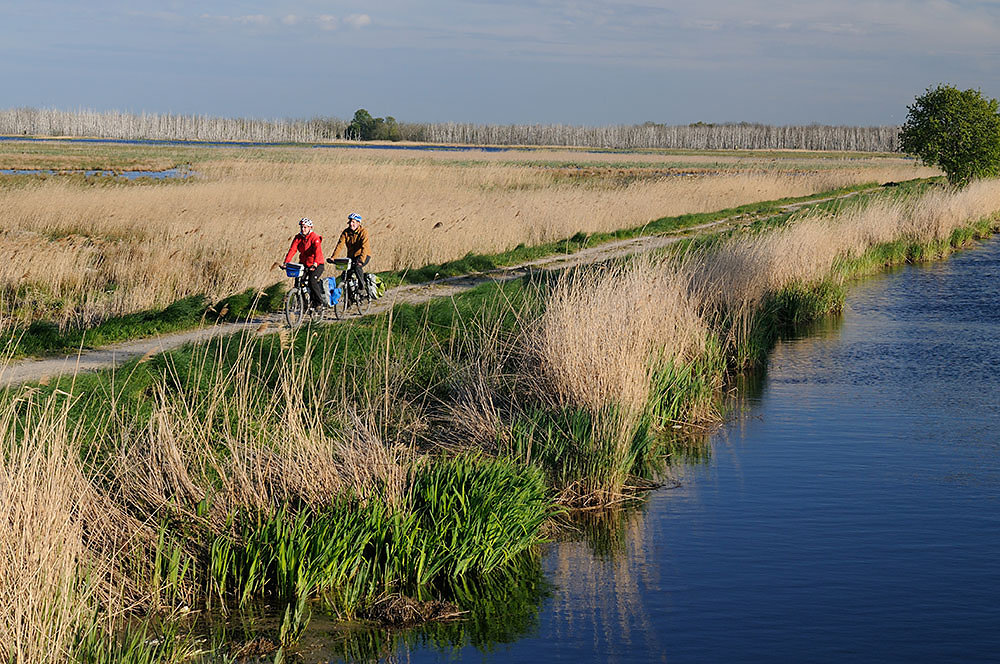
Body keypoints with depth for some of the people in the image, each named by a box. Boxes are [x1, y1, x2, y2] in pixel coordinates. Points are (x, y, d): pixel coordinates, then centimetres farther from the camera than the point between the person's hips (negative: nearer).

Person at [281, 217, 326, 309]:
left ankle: (319, 302, -11)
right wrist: (286, 262, -23)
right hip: (303, 264, 5)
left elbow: (317, 251, -30)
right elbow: (292, 250, -9)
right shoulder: (298, 237, 1)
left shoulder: (315, 237, -15)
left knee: (312, 281, -25)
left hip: (316, 265, -5)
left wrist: (315, 263, -46)